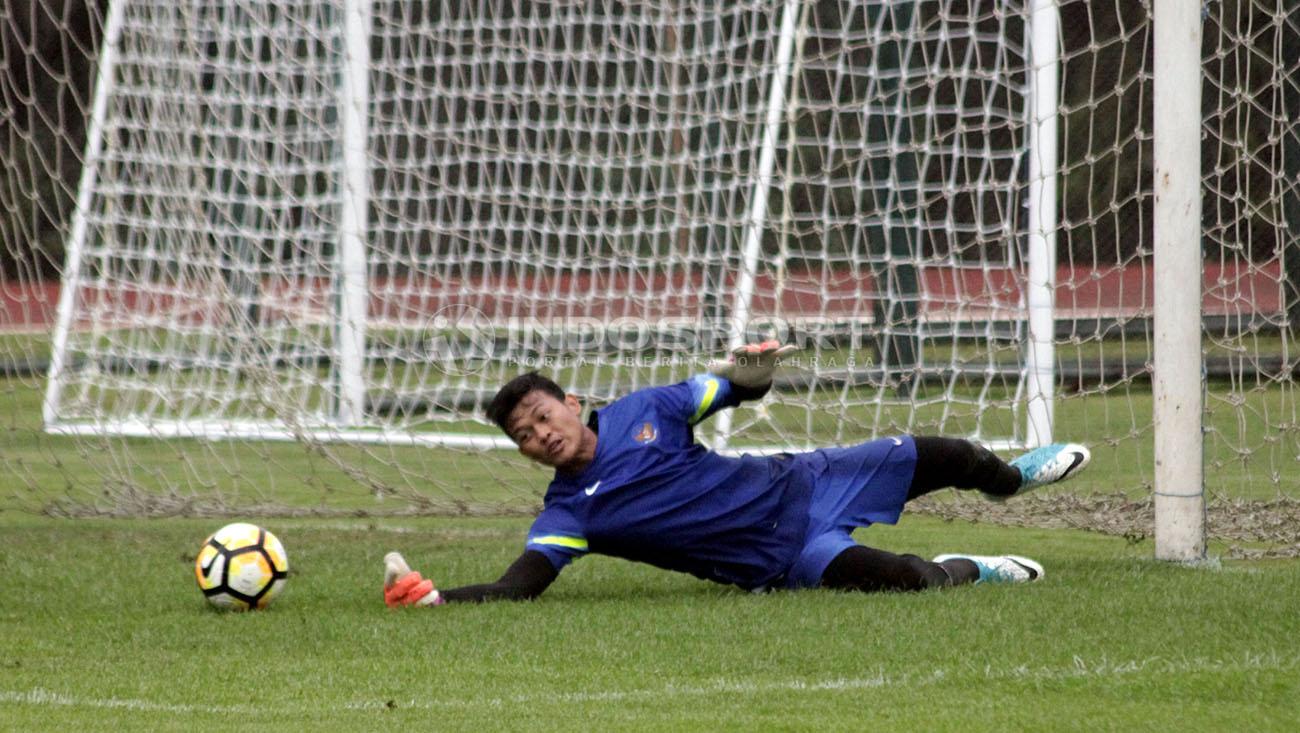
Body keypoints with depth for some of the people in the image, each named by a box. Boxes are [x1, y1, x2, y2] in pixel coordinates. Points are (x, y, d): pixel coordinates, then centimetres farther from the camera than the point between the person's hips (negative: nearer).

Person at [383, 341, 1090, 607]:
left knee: (943, 457, 8)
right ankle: (962, 572, 9)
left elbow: (740, 391, 4)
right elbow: (519, 584, -23)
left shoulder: (638, 413, -5)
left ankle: (1008, 477, 46)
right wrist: (432, 596, -37)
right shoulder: (568, 513, -12)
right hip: (778, 560, -3)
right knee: (899, 577, -28)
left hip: (794, 485, 3)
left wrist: (747, 370, -21)